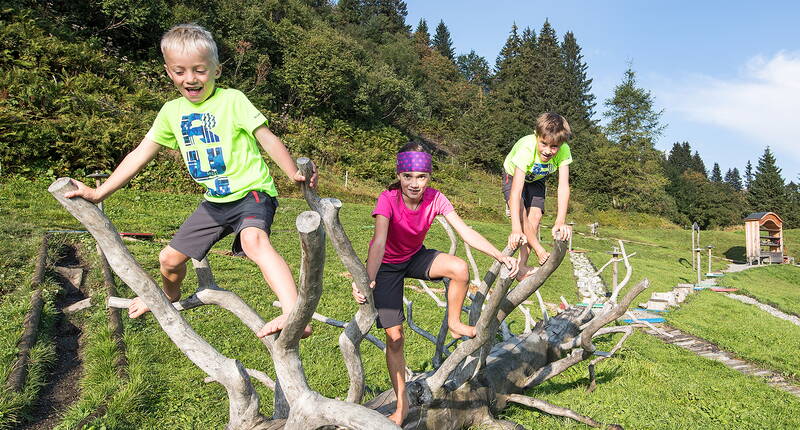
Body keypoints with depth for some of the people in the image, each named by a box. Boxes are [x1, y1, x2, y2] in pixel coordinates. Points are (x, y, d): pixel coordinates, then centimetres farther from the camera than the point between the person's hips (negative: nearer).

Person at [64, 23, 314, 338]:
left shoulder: (232, 100, -11)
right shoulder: (172, 111, 6)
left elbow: (268, 139, -15)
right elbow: (141, 154, 9)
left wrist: (295, 174, -28)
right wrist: (99, 193, 7)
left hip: (251, 194, -6)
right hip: (215, 201, 7)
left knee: (254, 240, -38)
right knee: (170, 258, 16)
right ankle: (169, 298, 50)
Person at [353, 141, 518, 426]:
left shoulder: (435, 199, -19)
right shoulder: (388, 200, -30)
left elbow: (466, 232, -23)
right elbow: (379, 242, -42)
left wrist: (500, 256, -33)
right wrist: (367, 281, -57)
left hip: (415, 257, 3)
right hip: (387, 265, -3)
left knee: (460, 268, -28)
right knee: (394, 335, -4)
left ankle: (454, 324, -1)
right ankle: (402, 404, 15)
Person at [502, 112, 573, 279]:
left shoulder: (564, 151, -32)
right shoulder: (526, 148, -42)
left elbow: (563, 186, -36)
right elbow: (517, 189, -48)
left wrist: (560, 222, -48)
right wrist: (516, 228, -55)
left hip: (536, 180, 3)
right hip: (514, 176, -3)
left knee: (535, 216, -12)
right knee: (520, 210, -28)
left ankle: (522, 267, -6)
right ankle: (541, 253, -20)